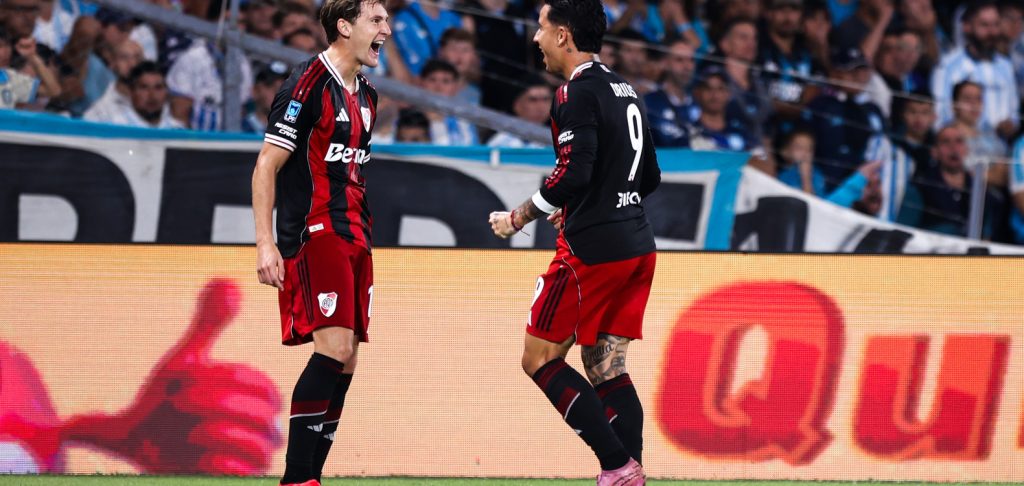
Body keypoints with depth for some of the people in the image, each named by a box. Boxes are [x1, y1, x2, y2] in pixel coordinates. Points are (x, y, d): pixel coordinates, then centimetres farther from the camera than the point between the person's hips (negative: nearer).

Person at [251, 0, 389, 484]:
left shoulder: (365, 95, 16)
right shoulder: (309, 83, -10)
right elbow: (266, 166, -11)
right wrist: (265, 243, -17)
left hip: (353, 239, 9)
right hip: (313, 234, -9)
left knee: (345, 360, 4)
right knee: (334, 348, -19)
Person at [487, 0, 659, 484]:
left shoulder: (579, 93, -12)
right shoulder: (624, 90, 16)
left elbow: (573, 173, -23)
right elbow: (650, 176, 23)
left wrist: (519, 217, -11)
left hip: (591, 248, -9)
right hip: (637, 247, 9)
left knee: (539, 358, 0)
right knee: (606, 368, 10)